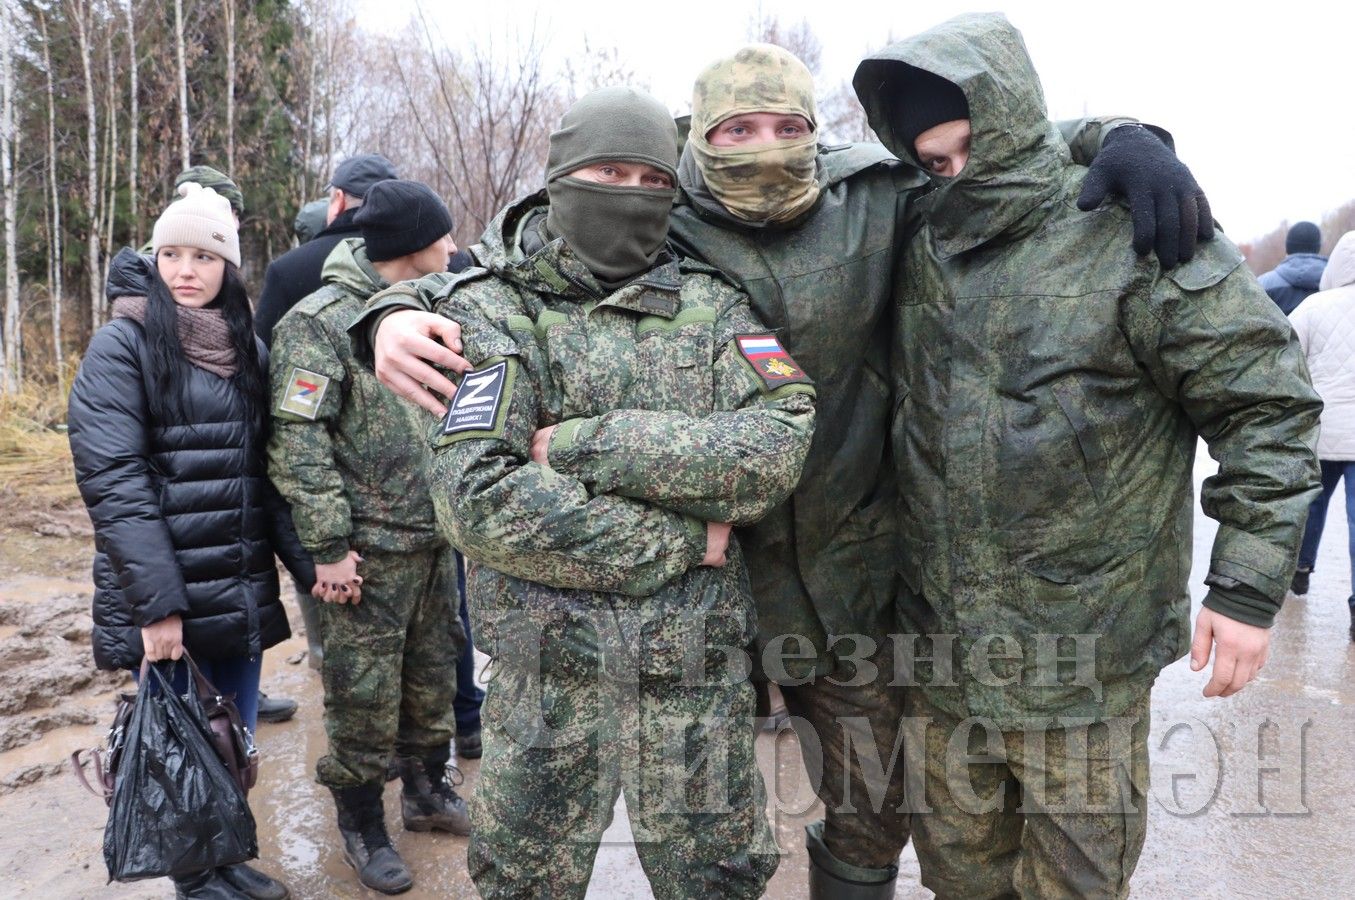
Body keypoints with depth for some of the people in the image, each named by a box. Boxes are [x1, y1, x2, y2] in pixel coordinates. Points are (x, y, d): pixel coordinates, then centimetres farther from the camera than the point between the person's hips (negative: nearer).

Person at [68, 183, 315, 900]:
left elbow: (269, 469, 9)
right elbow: (112, 481, -15)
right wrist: (159, 601, -20)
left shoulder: (249, 350, 9)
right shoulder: (122, 345, -7)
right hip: (163, 591, -5)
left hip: (241, 589, 5)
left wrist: (307, 559, -2)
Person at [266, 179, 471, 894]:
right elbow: (297, 442, -16)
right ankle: (362, 822, 24)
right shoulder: (321, 321, -13)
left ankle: (427, 790, 37)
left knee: (434, 674, 18)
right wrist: (329, 544, -18)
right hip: (372, 549, -7)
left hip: (436, 539, 7)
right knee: (365, 692, 5)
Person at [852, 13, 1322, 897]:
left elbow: (1266, 402, -9)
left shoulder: (1135, 233, -11)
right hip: (943, 647, 5)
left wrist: (1249, 585, -12)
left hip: (1084, 650, -5)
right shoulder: (926, 251, 6)